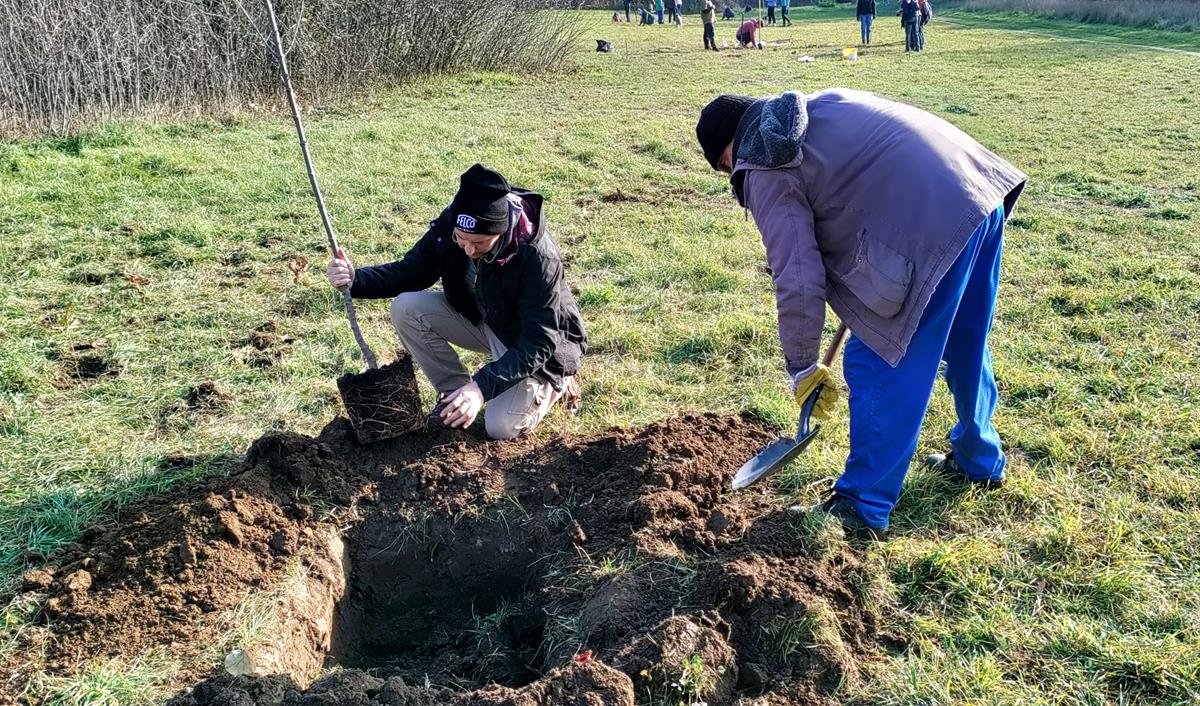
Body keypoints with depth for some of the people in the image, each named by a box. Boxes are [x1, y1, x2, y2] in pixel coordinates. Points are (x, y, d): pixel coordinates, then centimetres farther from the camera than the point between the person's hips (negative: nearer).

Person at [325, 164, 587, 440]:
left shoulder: (539, 257, -35)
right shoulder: (448, 224, -20)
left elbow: (539, 342, -33)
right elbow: (411, 271, -5)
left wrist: (482, 386, -43)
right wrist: (355, 279, -23)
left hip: (534, 346, -5)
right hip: (480, 319, 5)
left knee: (501, 427, -21)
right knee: (406, 308, -16)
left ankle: (553, 383, 9)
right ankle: (454, 390, 2)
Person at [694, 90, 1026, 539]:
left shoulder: (768, 171, -3)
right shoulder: (820, 106, 22)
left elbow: (798, 281, -7)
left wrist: (802, 368, 5)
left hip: (931, 228, -10)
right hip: (984, 192, 10)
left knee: (882, 366, 2)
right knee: (967, 349, 25)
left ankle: (863, 509, 12)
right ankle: (980, 461, 45)